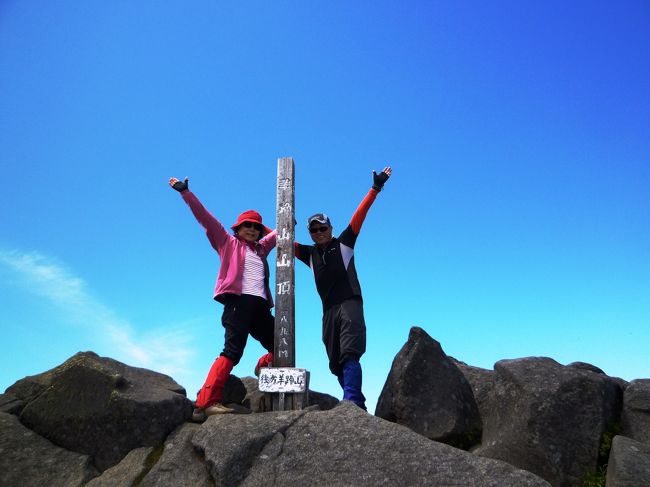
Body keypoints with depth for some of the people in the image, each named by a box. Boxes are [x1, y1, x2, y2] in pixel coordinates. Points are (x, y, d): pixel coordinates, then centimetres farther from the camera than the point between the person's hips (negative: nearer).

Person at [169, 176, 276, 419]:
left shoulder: (261, 249, 28)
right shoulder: (228, 243, 12)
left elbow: (277, 233, 46)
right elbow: (206, 218, 4)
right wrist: (185, 192, -1)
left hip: (260, 305, 7)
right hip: (238, 301, -6)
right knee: (232, 351, -19)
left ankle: (262, 369, 34)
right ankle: (205, 403, -20)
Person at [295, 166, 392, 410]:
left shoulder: (344, 243, 7)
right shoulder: (309, 254, 17)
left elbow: (360, 214, 2)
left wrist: (375, 188, -2)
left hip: (350, 304, -5)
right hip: (328, 310, 5)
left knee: (350, 354, -19)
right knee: (336, 362, 3)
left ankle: (352, 403, -28)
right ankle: (357, 405, 9)